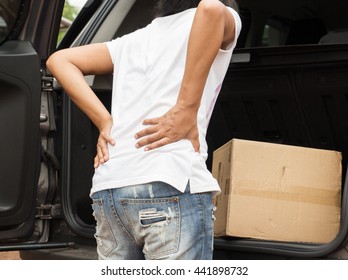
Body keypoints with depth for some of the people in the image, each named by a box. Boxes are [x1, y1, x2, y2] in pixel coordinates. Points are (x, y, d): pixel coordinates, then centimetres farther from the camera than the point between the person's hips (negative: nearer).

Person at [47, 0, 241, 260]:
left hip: (107, 190, 6)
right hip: (171, 185, -6)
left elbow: (59, 60, 26)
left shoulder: (139, 37, 29)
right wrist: (187, 111, -12)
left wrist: (105, 121, 15)